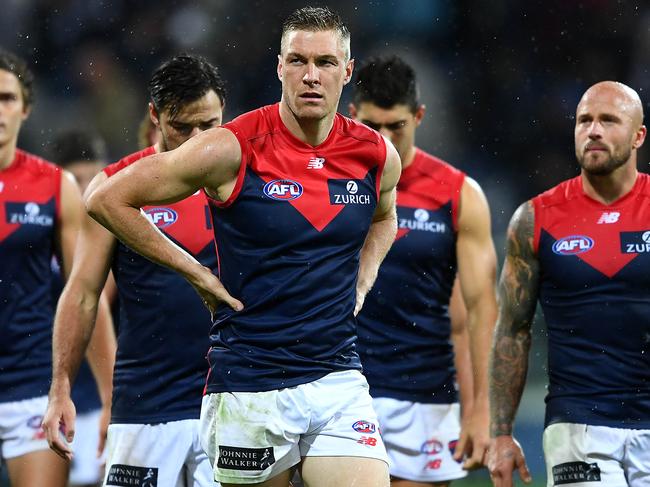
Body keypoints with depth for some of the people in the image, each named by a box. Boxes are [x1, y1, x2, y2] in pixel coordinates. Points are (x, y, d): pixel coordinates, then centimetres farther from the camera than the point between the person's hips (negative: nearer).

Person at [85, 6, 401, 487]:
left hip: (339, 379, 3)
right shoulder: (232, 150, -10)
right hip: (248, 387, -3)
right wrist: (199, 274, -4)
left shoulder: (377, 155, 4)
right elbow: (107, 200, -3)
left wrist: (361, 282, 11)